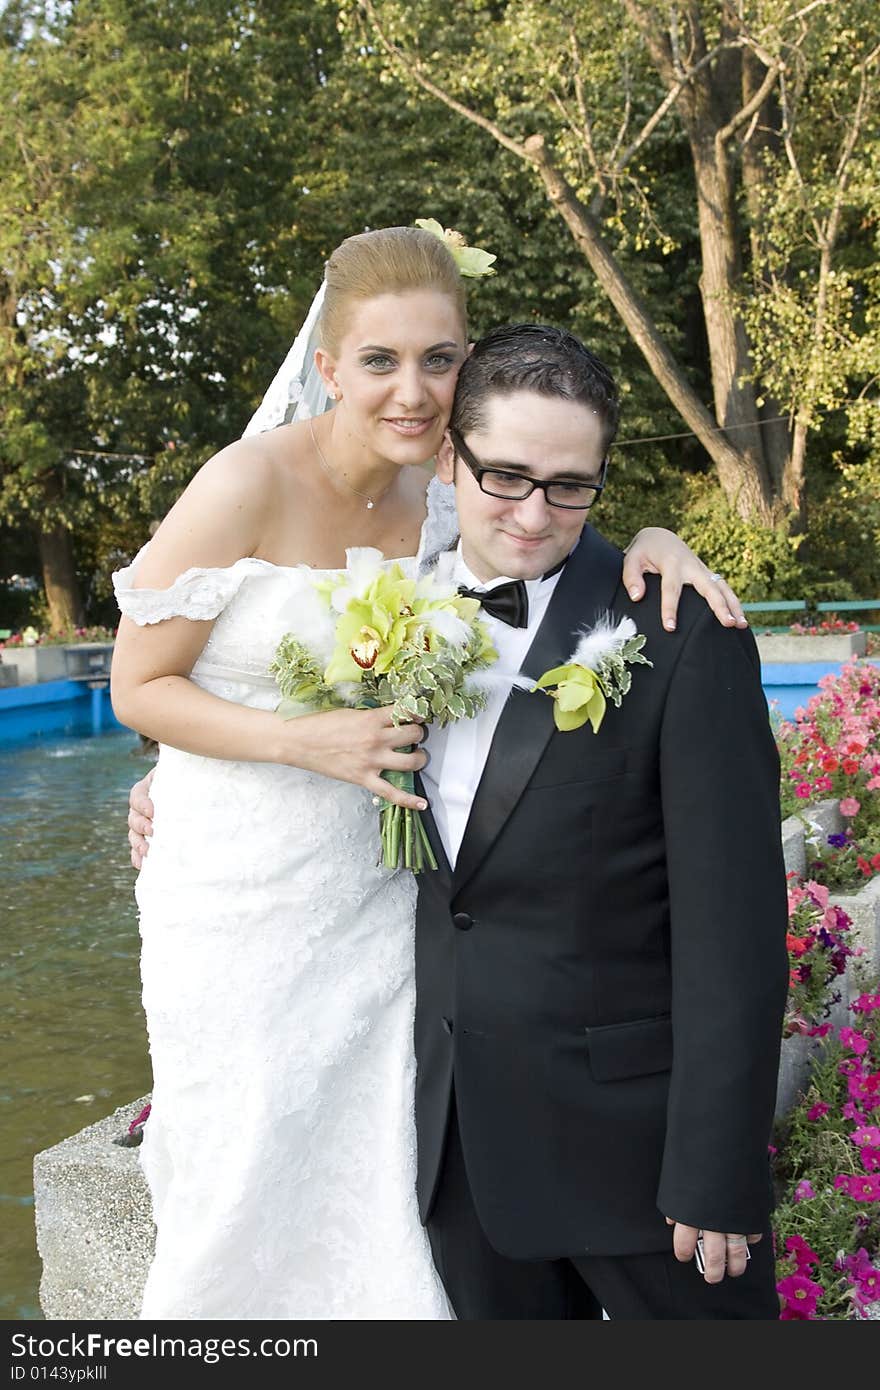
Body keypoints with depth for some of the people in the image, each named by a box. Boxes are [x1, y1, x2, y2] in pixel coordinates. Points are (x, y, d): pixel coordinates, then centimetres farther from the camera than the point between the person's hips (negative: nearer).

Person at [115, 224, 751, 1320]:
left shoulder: (439, 514, 0)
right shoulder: (250, 484, -15)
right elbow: (138, 686, -10)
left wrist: (649, 545, -8)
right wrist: (310, 743, -22)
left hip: (376, 910, 4)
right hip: (240, 913, -4)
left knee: (376, 1201, 10)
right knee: (247, 1204, 6)